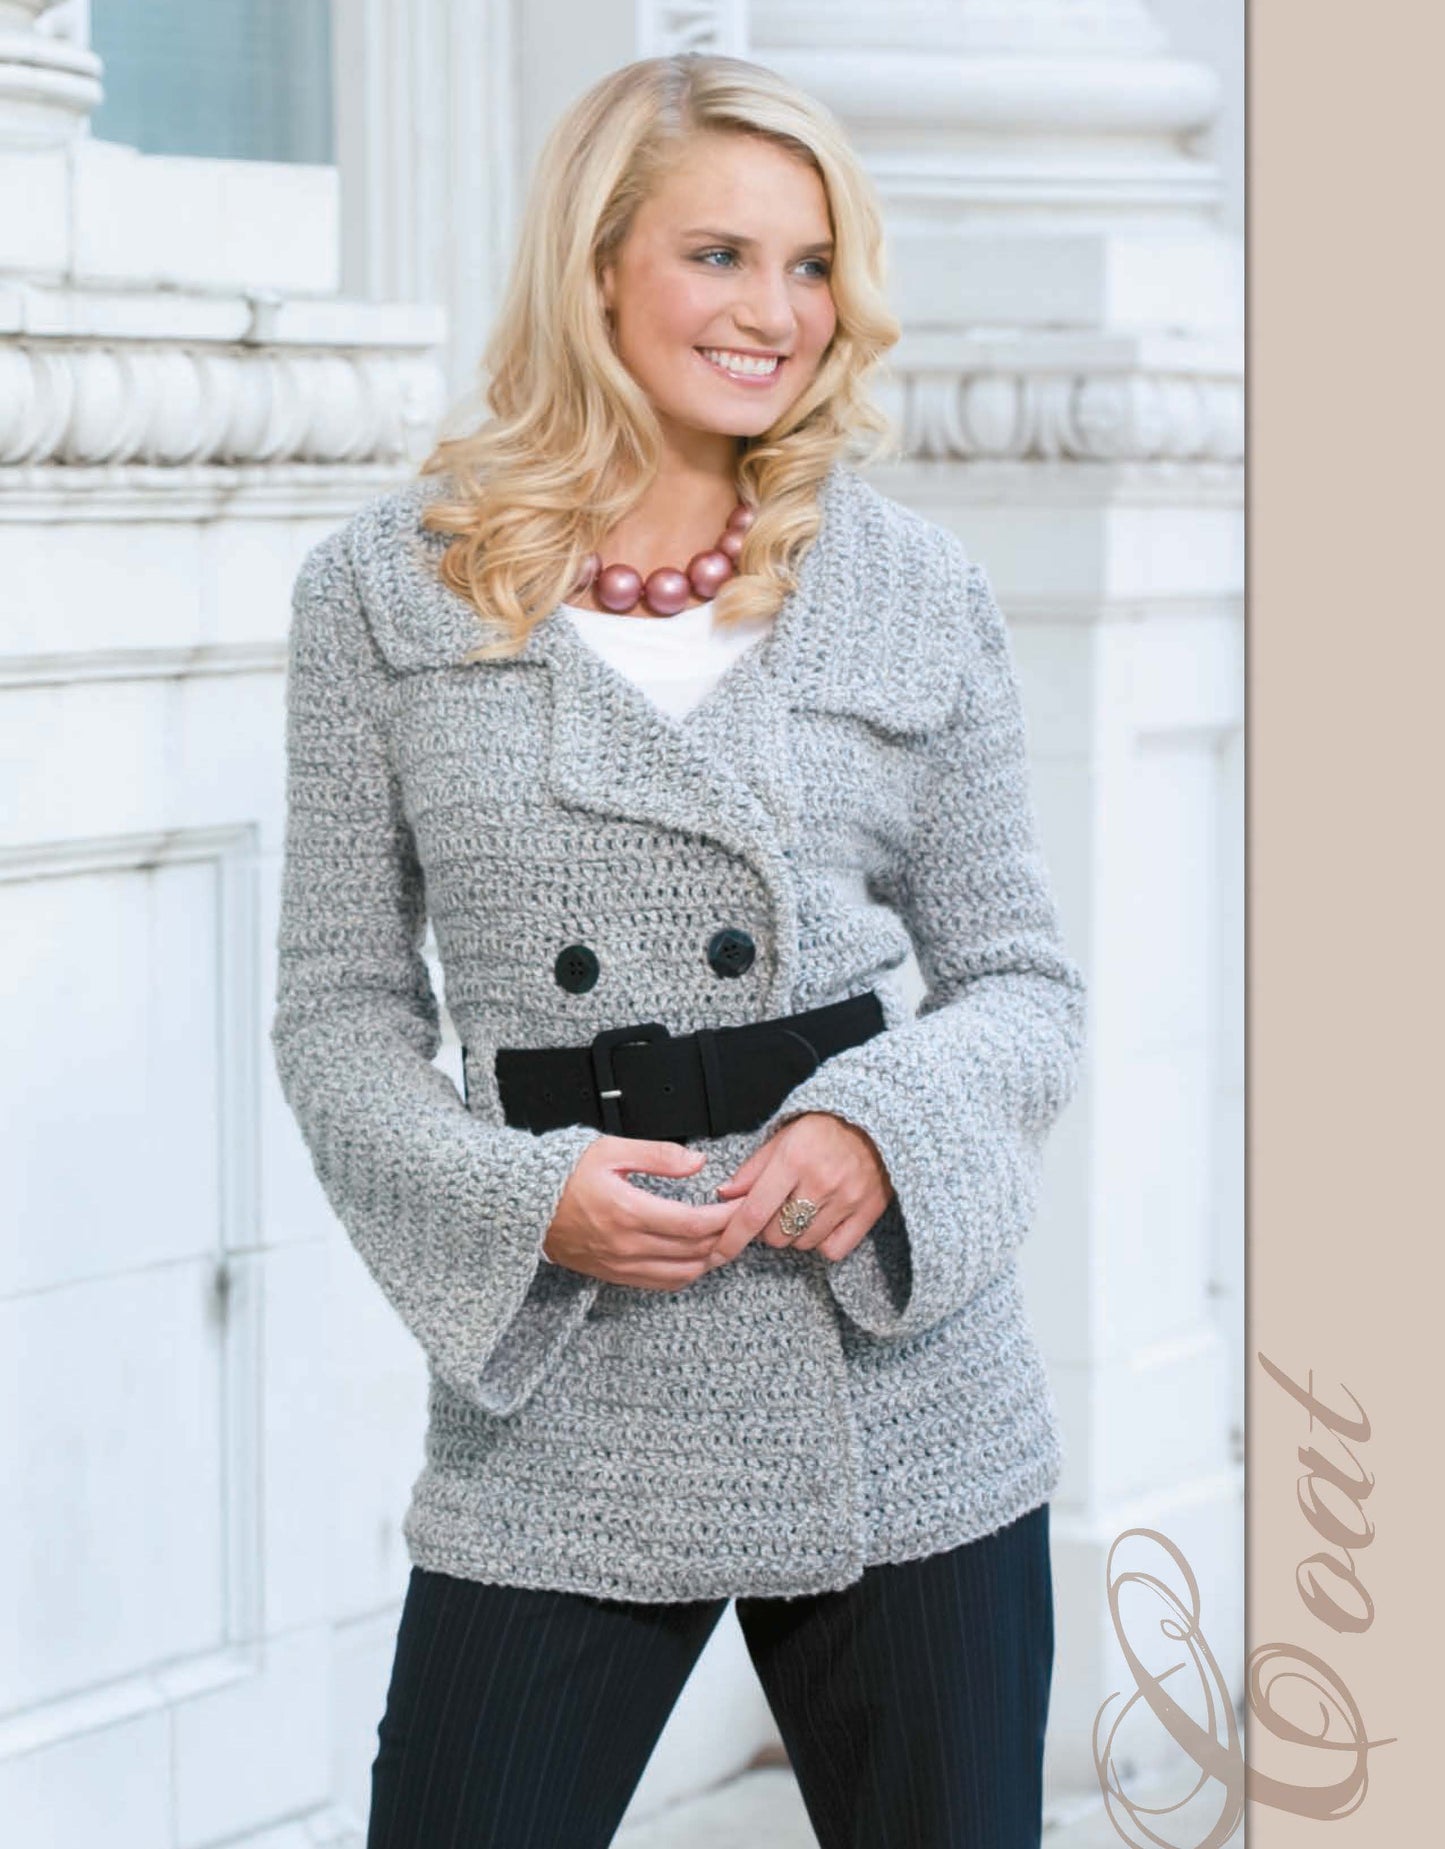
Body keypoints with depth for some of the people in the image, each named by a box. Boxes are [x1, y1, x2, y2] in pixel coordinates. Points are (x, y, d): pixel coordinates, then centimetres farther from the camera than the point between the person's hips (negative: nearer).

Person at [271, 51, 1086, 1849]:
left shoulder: (917, 588, 6)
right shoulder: (386, 589, 3)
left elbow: (1022, 977, 8)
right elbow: (336, 1004, 5)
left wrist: (883, 1125, -12)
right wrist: (519, 1194, -12)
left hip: (906, 1409, 1)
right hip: (555, 1423, -1)